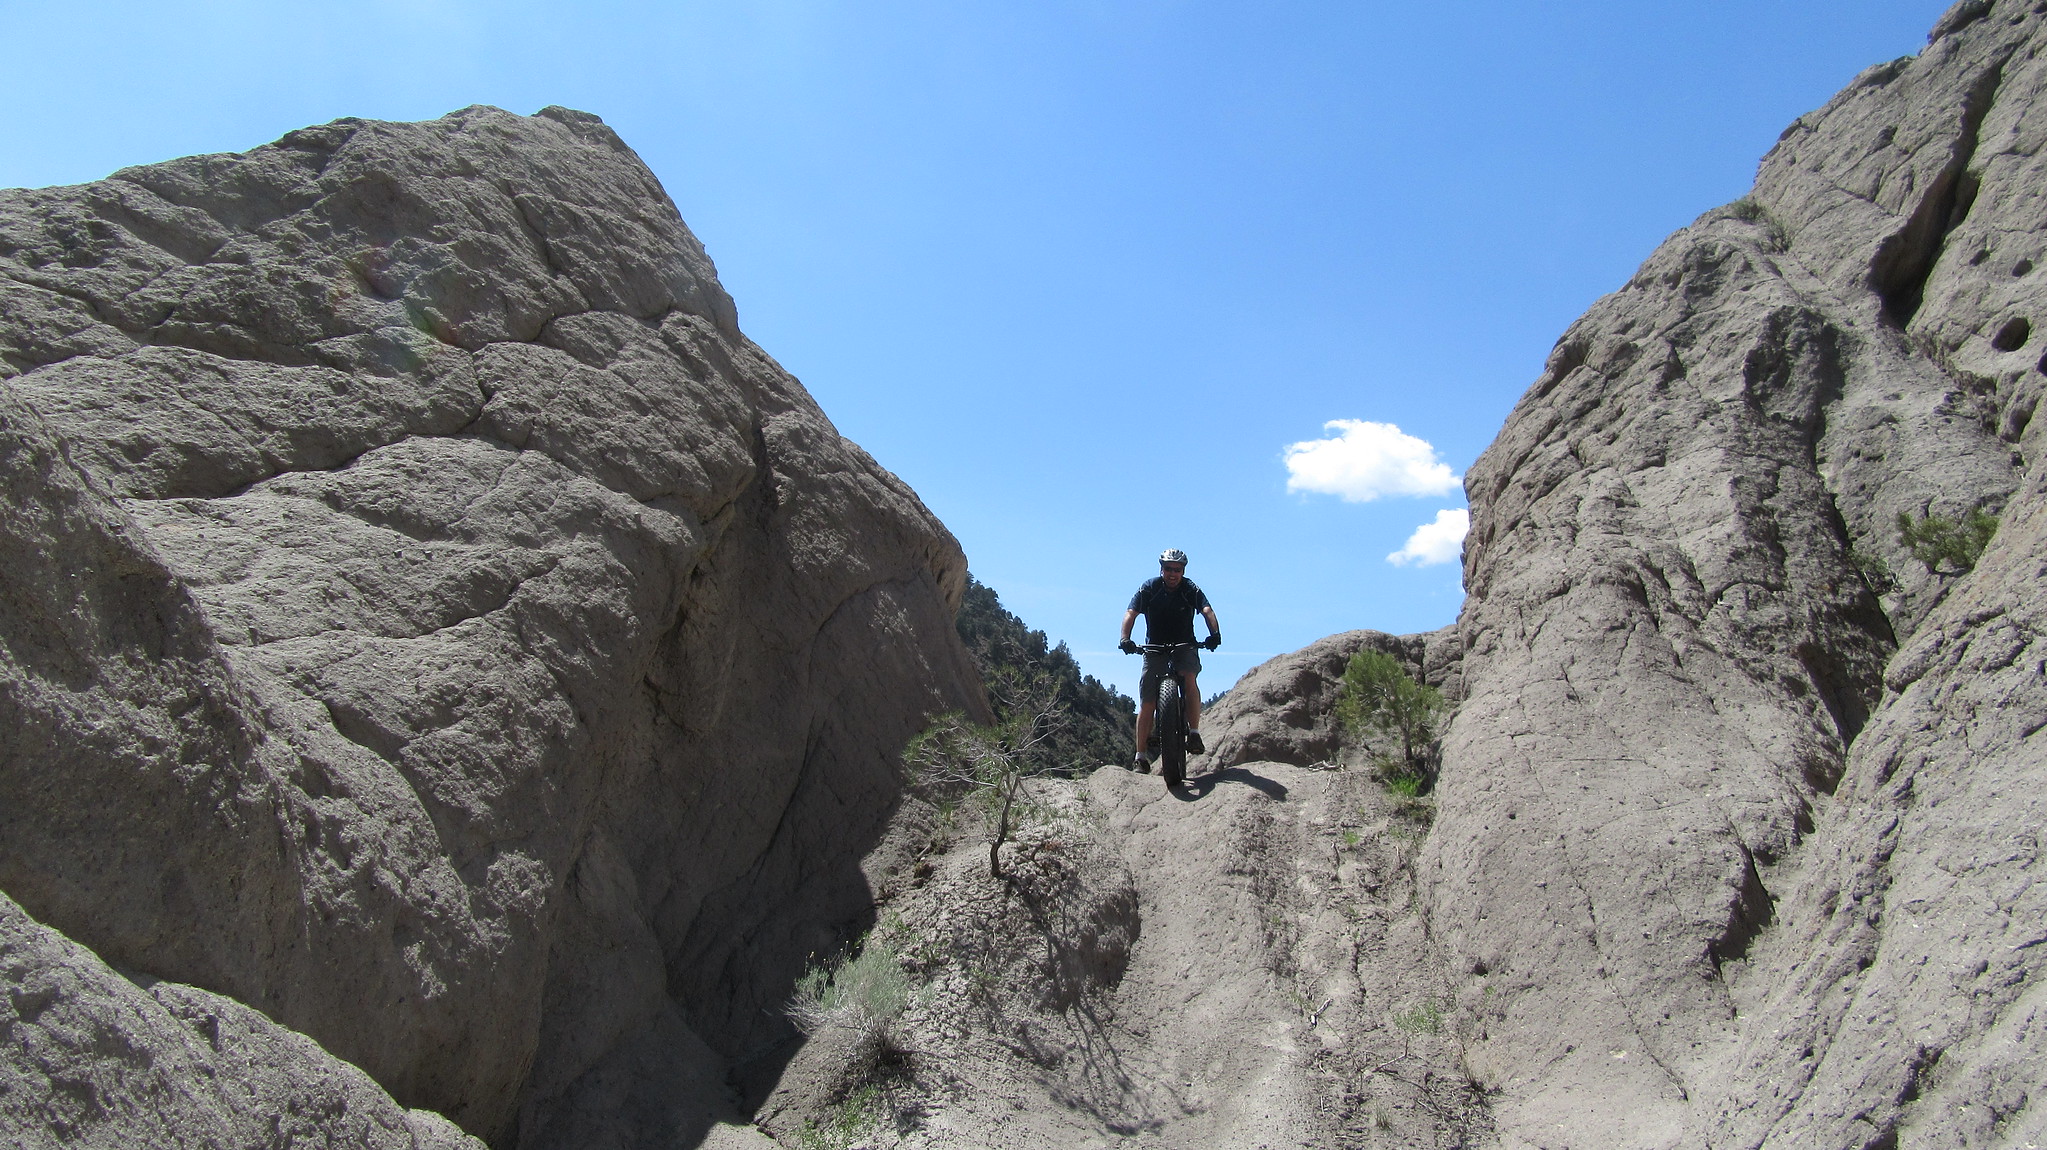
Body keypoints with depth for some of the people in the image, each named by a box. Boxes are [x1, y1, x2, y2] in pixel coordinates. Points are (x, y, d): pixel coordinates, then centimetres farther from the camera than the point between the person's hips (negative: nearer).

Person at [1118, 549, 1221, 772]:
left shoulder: (1191, 590, -7)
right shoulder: (1149, 588, -8)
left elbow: (1207, 611, -22)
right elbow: (1131, 613, -19)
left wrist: (1215, 634, -43)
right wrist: (1125, 638, -37)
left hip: (1185, 646, 0)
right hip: (1155, 649, 0)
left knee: (1189, 678, -31)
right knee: (1147, 702, -6)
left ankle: (1194, 733, -23)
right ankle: (1141, 756, 0)